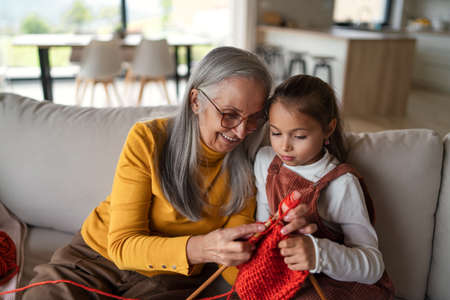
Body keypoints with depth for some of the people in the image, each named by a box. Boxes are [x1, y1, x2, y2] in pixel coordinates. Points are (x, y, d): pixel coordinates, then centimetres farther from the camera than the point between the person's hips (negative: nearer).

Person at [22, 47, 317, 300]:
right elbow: (122, 244, -19)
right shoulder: (147, 140, -16)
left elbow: (234, 269, -12)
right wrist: (199, 248, -36)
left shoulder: (247, 167, -9)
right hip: (98, 254, -1)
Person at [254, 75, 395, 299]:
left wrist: (319, 253, -40)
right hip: (288, 274, 5)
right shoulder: (265, 160, -3)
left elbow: (373, 265, -23)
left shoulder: (341, 184, -21)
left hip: (341, 281, -5)